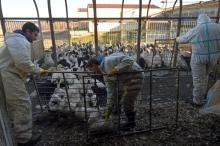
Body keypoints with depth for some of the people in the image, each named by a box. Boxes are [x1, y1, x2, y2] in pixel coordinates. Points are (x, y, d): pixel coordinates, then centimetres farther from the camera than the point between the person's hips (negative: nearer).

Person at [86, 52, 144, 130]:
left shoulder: (108, 61, -22)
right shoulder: (106, 73, 5)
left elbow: (129, 60, -29)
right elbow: (110, 92, 5)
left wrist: (116, 70, -32)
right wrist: (108, 110, 6)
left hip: (135, 77, -10)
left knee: (127, 102, -6)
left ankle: (131, 122, 21)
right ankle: (115, 110, 49)